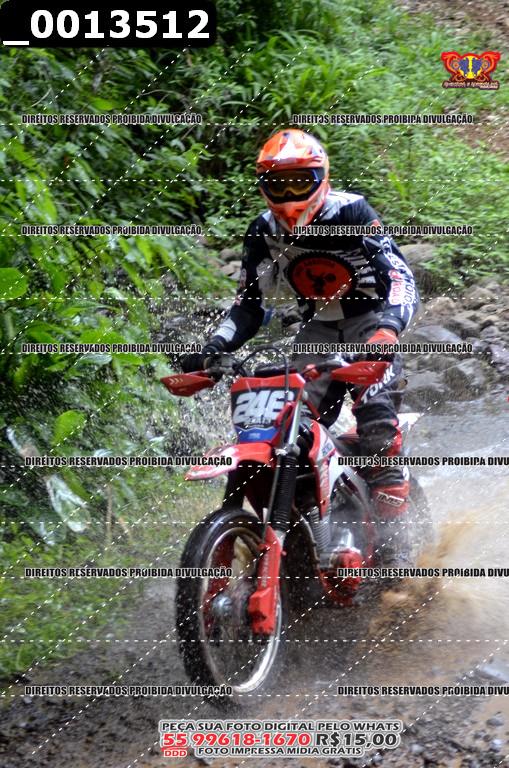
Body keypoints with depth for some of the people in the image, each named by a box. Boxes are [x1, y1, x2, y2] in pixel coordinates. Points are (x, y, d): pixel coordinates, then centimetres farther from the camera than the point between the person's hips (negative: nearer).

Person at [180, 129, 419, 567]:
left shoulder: (351, 213, -15)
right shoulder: (263, 233, 0)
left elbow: (401, 277, -21)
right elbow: (248, 305, 5)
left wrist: (388, 327, -41)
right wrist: (212, 349, -12)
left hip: (370, 321, -5)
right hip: (318, 329, 5)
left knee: (376, 415, -26)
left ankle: (392, 541, -22)